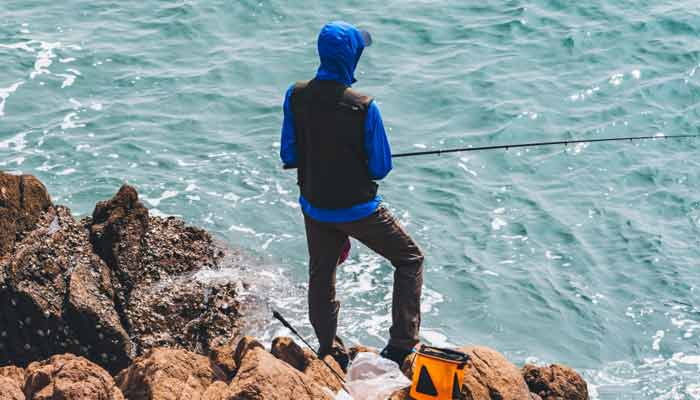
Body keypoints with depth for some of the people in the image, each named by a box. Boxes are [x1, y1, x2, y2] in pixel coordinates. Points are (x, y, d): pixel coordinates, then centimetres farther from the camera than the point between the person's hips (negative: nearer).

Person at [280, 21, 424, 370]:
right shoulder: (363, 107, -23)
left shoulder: (296, 96, -11)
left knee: (321, 275, 22)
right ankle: (401, 346, 7)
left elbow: (289, 155, -2)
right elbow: (380, 167, -14)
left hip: (314, 206, 5)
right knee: (409, 260, 13)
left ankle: (330, 352, 33)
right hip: (356, 208, -4)